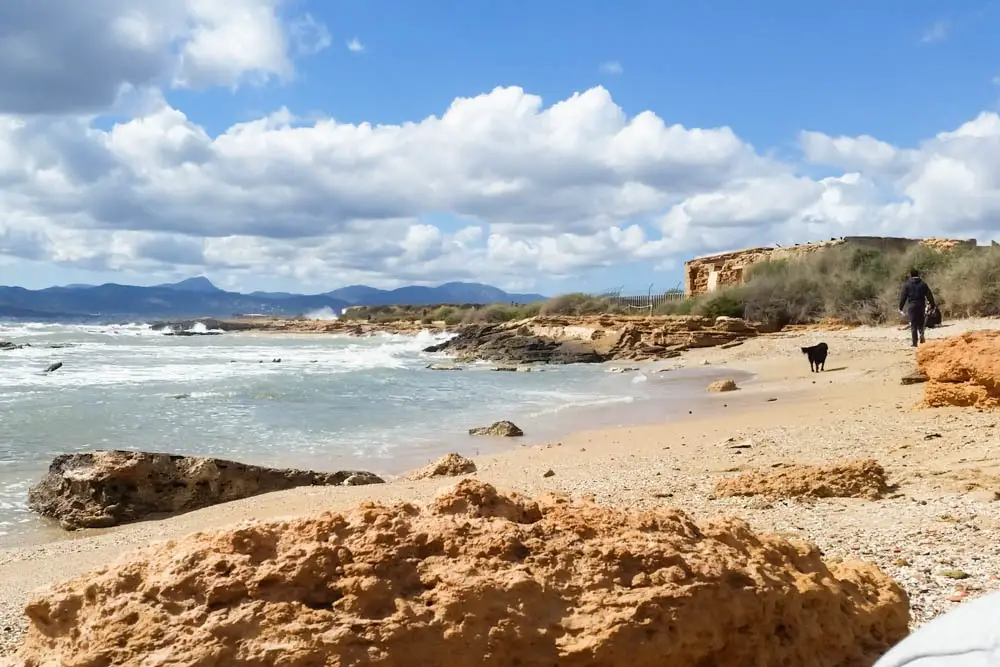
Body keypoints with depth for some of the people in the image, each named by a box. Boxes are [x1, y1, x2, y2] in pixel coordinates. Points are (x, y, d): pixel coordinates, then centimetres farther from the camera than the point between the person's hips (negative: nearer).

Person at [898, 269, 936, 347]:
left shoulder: (907, 284, 1)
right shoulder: (923, 284, 5)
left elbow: (903, 296, 0)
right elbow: (929, 296, 6)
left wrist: (901, 308, 4)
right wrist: (933, 305, 15)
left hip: (911, 306, -1)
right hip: (921, 306, 1)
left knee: (913, 325, 1)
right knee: (921, 323, 14)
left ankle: (915, 343, 0)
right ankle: (921, 334, -13)